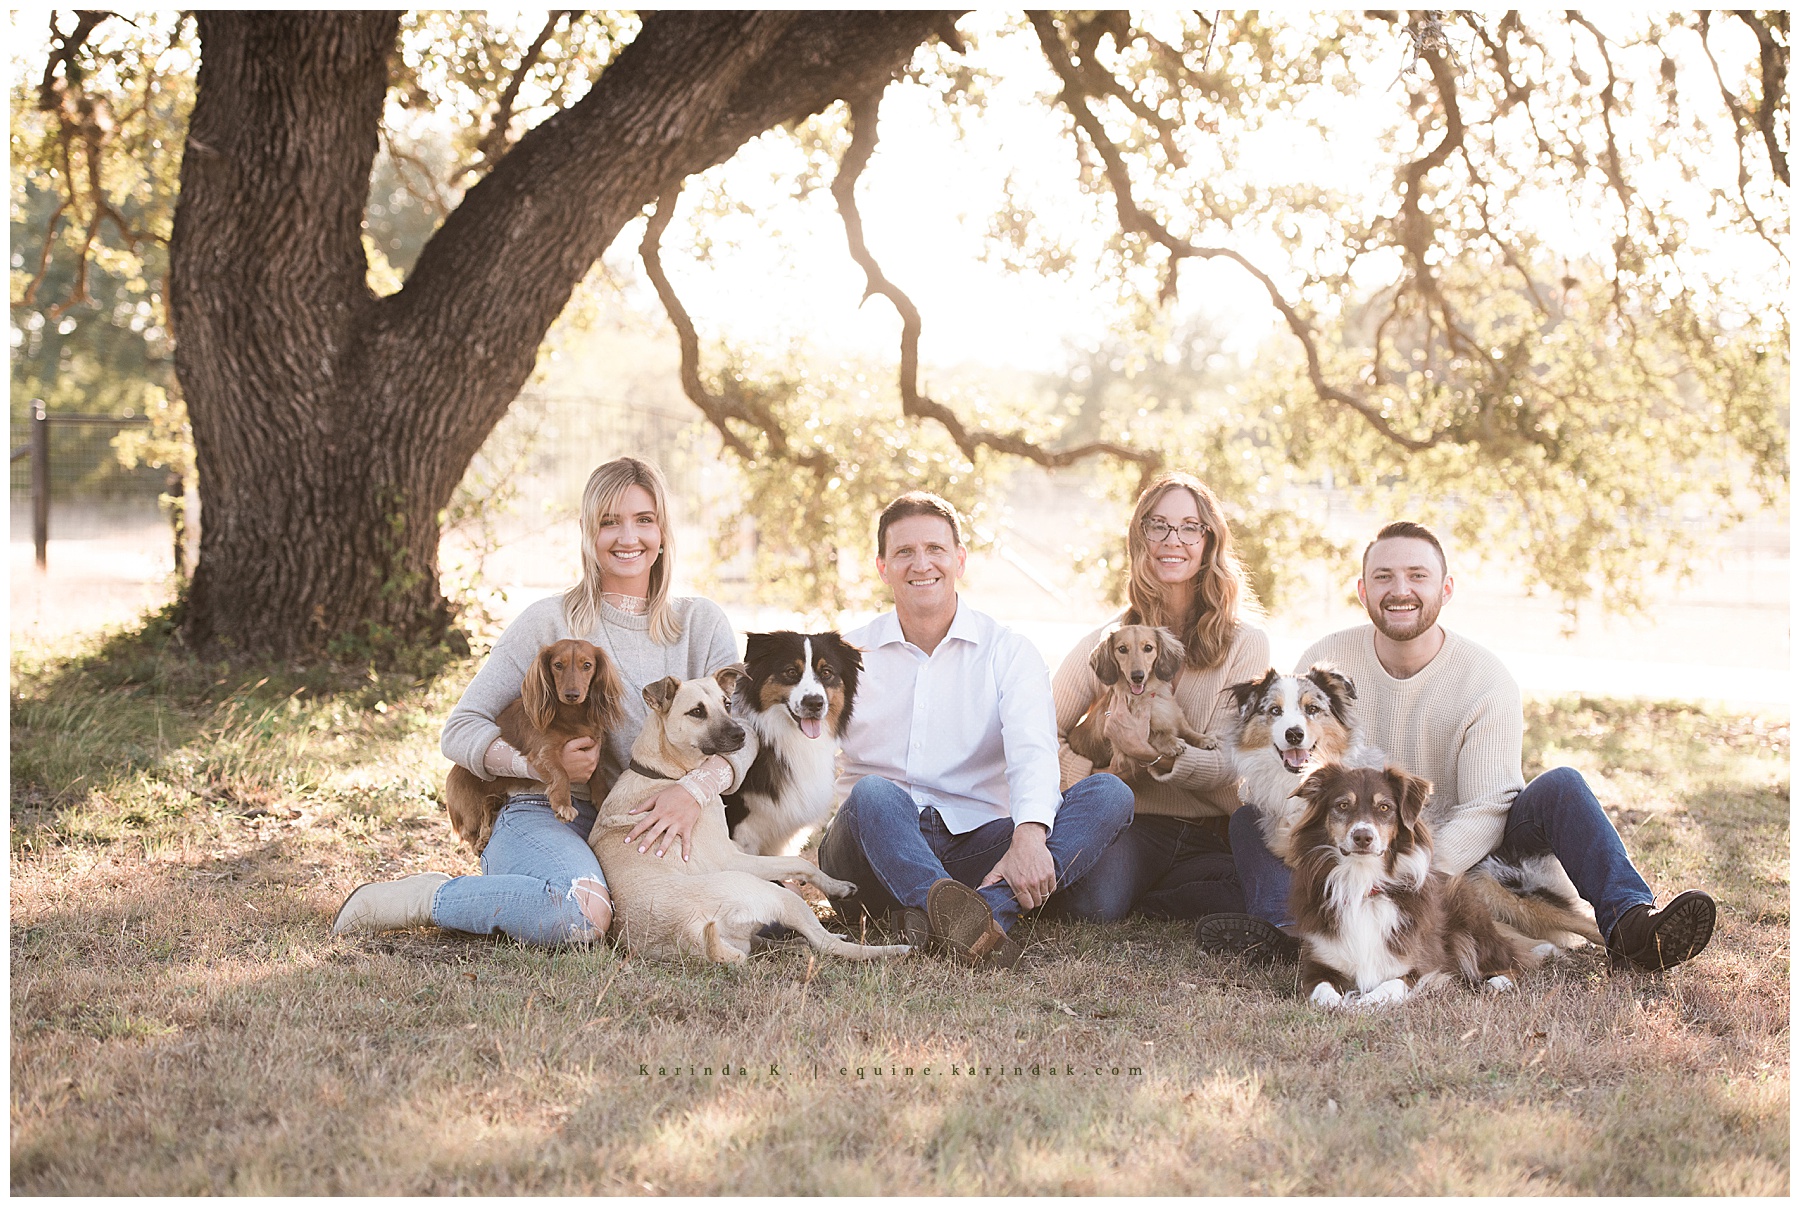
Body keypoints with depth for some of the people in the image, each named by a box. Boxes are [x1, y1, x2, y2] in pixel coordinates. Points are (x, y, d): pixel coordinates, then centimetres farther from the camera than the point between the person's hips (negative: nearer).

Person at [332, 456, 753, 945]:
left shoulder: (702, 624, 10)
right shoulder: (549, 623, 0)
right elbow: (460, 730, -1)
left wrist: (695, 786, -22)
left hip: (638, 828, 5)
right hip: (543, 815, -5)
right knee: (584, 914, -39)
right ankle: (426, 897, -11)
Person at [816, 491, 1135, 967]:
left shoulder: (1009, 652, 8)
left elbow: (1032, 750, -10)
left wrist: (1028, 837, -30)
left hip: (977, 846, 1)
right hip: (873, 848, -1)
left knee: (1109, 794, -21)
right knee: (873, 793, -35)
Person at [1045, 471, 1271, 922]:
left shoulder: (1245, 644, 4)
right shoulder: (1107, 641, 7)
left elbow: (1228, 763, -4)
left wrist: (1161, 754, -24)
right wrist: (1088, 782, -12)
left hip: (1214, 833, 1)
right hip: (1132, 827, -1)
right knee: (1094, 903, -35)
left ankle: (1139, 900, -6)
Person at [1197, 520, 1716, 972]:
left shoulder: (1485, 682, -10)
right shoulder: (1326, 662, -5)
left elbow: (1485, 811, -16)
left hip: (1457, 859, -1)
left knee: (1561, 787, -24)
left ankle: (1629, 921, -41)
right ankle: (1282, 924, -45)